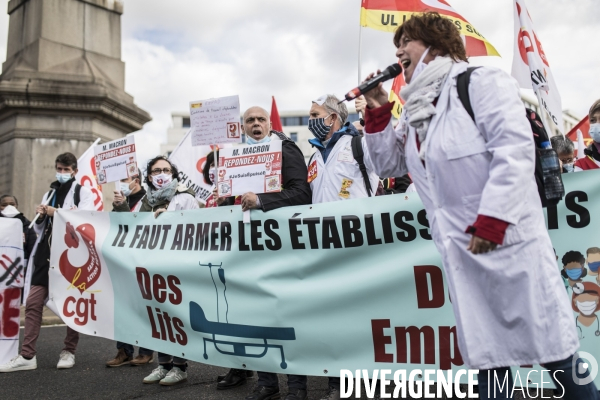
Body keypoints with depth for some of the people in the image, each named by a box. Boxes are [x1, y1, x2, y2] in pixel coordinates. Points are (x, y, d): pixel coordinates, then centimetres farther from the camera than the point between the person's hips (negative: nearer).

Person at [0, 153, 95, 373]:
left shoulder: (83, 192, 4)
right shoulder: (49, 194, 21)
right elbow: (39, 229, 23)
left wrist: (56, 213, -12)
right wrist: (40, 217, 1)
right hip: (47, 253, 6)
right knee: (33, 302, -1)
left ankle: (69, 351, 13)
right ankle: (27, 356, 4)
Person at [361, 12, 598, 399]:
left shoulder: (481, 82, -5)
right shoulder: (415, 111, 17)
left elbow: (515, 148, -16)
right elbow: (390, 165, 21)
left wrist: (492, 219, -22)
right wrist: (378, 113, 10)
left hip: (508, 239, -6)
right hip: (461, 249, 7)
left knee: (551, 344, 4)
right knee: (484, 355, 11)